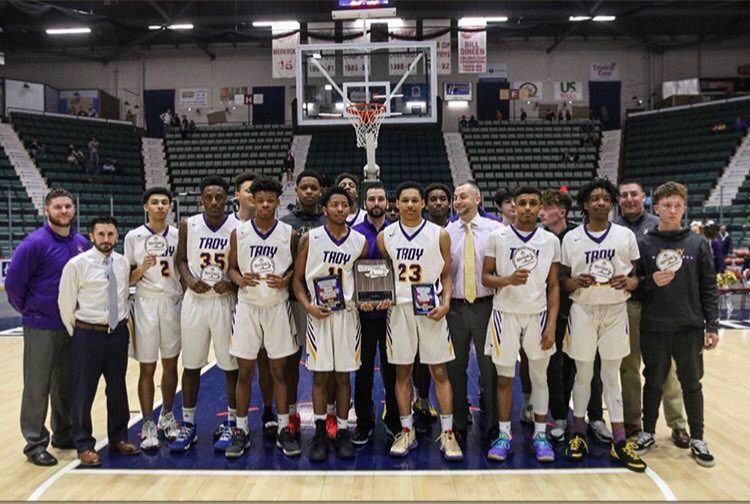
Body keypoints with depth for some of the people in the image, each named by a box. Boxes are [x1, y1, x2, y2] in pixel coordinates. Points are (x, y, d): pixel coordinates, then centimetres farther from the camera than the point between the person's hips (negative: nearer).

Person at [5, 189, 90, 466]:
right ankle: (35, 443, 17)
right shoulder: (35, 243, -14)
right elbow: (13, 282, -10)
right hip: (41, 326, -5)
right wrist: (28, 309, 1)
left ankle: (64, 434, 30)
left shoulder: (82, 243, 3)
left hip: (73, 325, 5)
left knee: (67, 384, 16)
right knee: (37, 388, 5)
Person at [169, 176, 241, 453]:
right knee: (191, 365, 9)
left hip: (225, 302, -2)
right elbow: (180, 259, 9)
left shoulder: (237, 227, -4)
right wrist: (188, 278, -10)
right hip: (194, 301, 2)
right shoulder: (188, 225, 2)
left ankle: (230, 424, 19)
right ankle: (188, 425, 22)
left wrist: (232, 283, -16)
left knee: (231, 366, 4)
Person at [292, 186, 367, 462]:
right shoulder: (310, 238, -2)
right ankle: (320, 433, 14)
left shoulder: (359, 241, 4)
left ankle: (342, 431, 18)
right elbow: (297, 278, 0)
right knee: (320, 375, 3)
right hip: (319, 314, -1)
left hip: (347, 313, 2)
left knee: (343, 375, 8)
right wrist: (308, 306, -12)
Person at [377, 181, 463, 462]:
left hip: (431, 309, -1)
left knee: (439, 371, 2)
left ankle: (447, 434, 12)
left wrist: (445, 304, -9)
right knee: (402, 371, 8)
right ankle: (407, 432, 20)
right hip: (399, 308, 2)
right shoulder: (385, 237, 5)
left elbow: (446, 274, 5)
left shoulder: (440, 235, 0)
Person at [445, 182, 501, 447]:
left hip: (485, 305, -2)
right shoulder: (446, 232, 4)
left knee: (489, 366, 4)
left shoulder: (495, 229, -1)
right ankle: (458, 423, 26)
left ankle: (492, 426, 20)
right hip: (456, 306, 2)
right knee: (455, 367, 10)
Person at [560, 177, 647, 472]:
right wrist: (576, 282, -18)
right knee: (583, 373, 8)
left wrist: (629, 282, -16)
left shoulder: (626, 235, 3)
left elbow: (637, 275, 7)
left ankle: (619, 442, 14)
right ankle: (579, 433, 21)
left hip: (616, 310, 1)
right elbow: (561, 280, 3)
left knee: (612, 375, 8)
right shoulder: (571, 238, 1)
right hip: (583, 310, -1)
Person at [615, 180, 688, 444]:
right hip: (625, 306, 1)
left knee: (665, 367, 5)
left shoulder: (658, 226, 1)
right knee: (629, 366, 11)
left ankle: (677, 424, 17)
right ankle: (631, 421, 23)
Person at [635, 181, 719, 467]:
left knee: (692, 384, 10)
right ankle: (648, 433, 26)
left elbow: (709, 288, 3)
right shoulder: (644, 244, -1)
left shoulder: (698, 244, 3)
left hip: (690, 328, 1)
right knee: (654, 382, 11)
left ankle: (697, 440, 24)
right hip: (654, 328, -1)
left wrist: (712, 325, -1)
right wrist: (651, 282, -20)